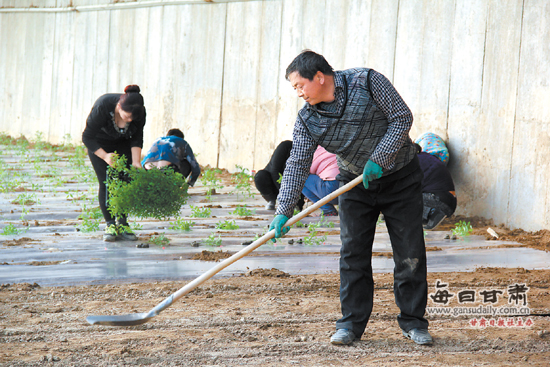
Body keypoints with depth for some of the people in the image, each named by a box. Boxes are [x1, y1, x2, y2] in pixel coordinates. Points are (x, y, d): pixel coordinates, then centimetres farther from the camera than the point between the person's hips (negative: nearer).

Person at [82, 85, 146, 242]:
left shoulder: (140, 111, -25)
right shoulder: (102, 107, -36)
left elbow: (137, 139, -8)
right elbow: (87, 137, -25)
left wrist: (136, 162, -19)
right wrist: (104, 156, -32)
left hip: (123, 143, 3)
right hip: (99, 144, -3)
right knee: (106, 183, -14)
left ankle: (122, 223, -2)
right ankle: (110, 225, -9)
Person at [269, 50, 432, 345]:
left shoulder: (368, 82, -19)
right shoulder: (307, 120, -10)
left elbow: (401, 118, -18)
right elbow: (297, 165, -13)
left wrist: (378, 159, -25)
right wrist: (283, 210, -22)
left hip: (400, 179, -3)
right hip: (354, 185, 3)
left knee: (410, 253, -1)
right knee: (353, 254, -2)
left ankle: (413, 322, 9)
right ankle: (352, 322, 7)